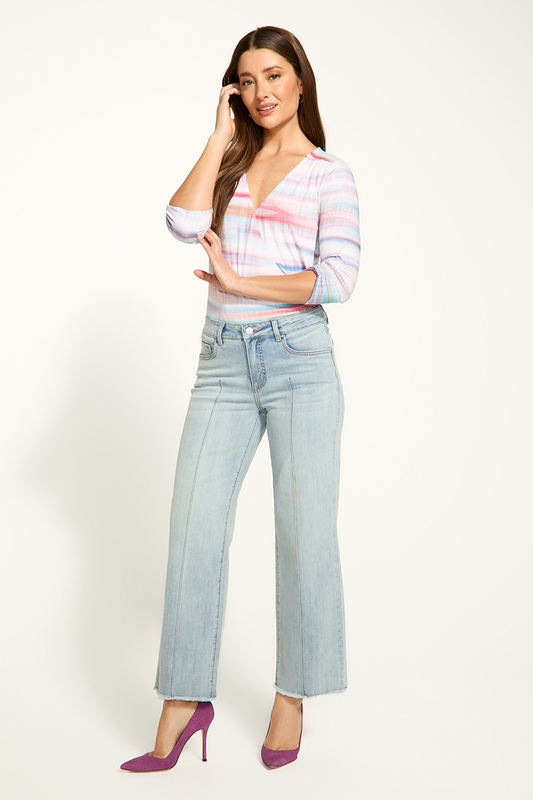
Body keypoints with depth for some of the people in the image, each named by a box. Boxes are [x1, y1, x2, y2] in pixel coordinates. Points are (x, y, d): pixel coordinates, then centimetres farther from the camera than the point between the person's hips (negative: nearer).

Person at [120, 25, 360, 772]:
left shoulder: (330, 175, 4)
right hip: (224, 362, 3)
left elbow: (339, 279, -8)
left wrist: (241, 282, -10)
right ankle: (184, 700, 7)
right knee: (194, 528, -3)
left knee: (305, 530, 1)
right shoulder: (229, 164, 15)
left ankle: (292, 695, 16)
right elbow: (182, 223, -5)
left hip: (299, 358, -3)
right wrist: (220, 137, 1)